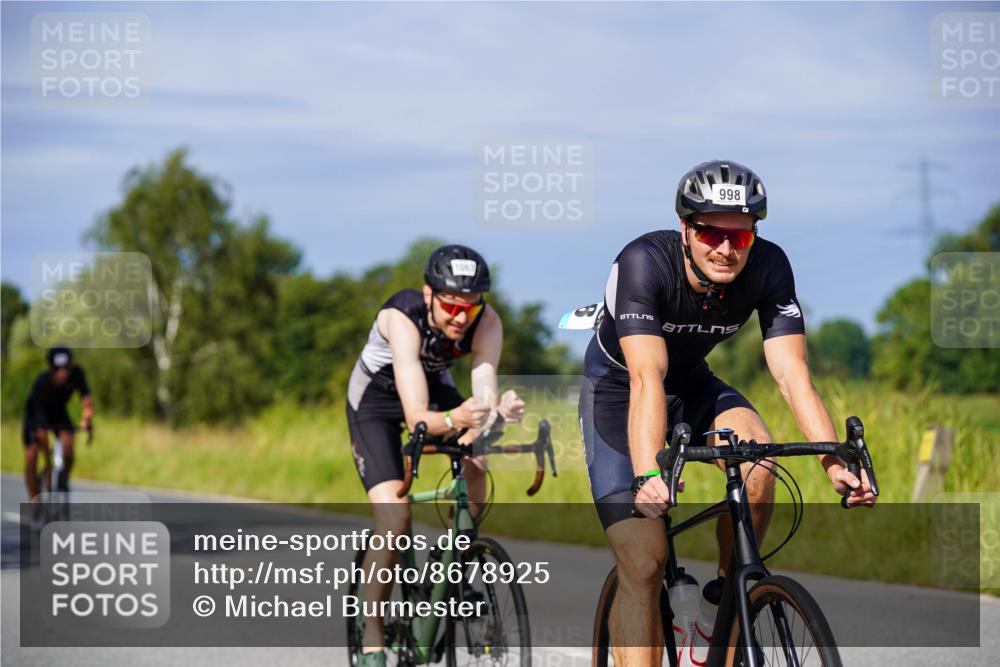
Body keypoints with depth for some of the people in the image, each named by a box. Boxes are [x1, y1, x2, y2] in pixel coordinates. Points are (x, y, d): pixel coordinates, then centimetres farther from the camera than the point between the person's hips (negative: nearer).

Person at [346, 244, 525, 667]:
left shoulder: (487, 323, -27)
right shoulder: (403, 318, -38)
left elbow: (484, 396, -35)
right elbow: (416, 418, -45)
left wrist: (498, 412, -57)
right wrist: (454, 419, -65)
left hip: (435, 386, 4)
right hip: (376, 397, -4)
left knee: (474, 466, -25)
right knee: (394, 517, -19)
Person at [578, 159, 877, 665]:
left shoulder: (768, 267, -21)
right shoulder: (644, 263, -32)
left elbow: (792, 373, -27)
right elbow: (646, 378, -41)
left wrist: (835, 461, -41)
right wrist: (647, 475, -54)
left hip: (692, 386, 4)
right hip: (616, 390, -4)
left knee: (758, 460, -28)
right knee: (643, 564, -17)